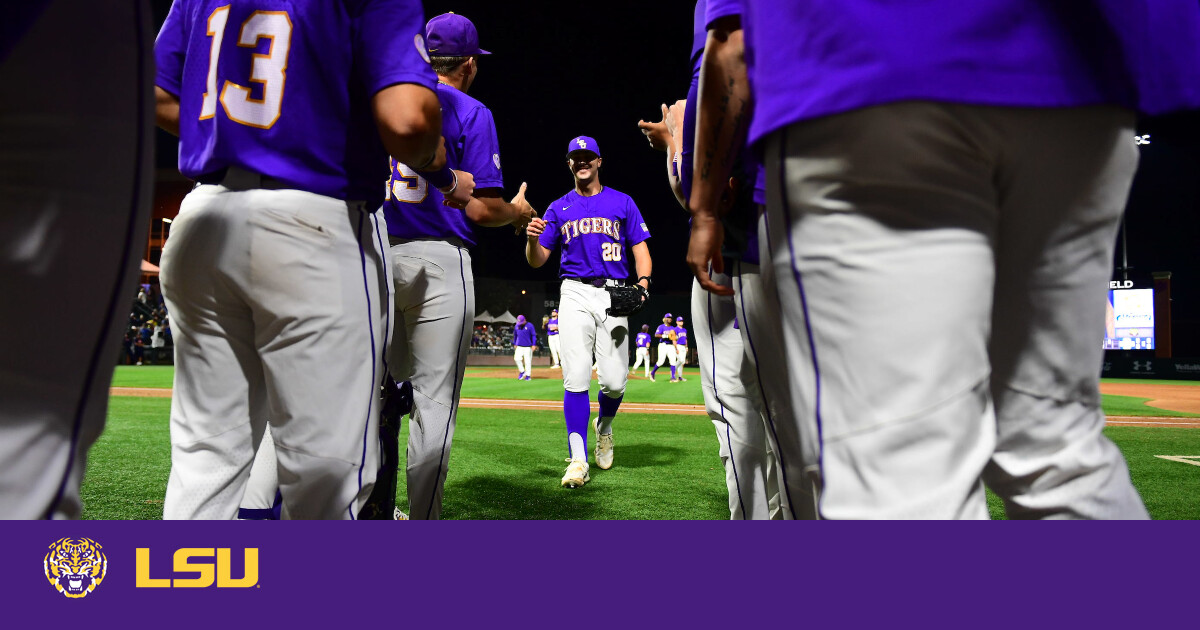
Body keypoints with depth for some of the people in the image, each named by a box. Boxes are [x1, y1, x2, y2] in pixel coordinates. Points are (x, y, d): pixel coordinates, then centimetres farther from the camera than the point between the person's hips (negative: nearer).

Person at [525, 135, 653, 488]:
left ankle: (604, 428, 29)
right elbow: (537, 261, 10)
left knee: (614, 380, -4)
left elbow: (640, 248, 9)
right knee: (576, 378, -10)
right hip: (575, 294, 0)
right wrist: (533, 238, -12)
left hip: (615, 295, 0)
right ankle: (578, 458, -6)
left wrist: (643, 281, -11)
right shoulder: (558, 208, 15)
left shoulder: (623, 203, 13)